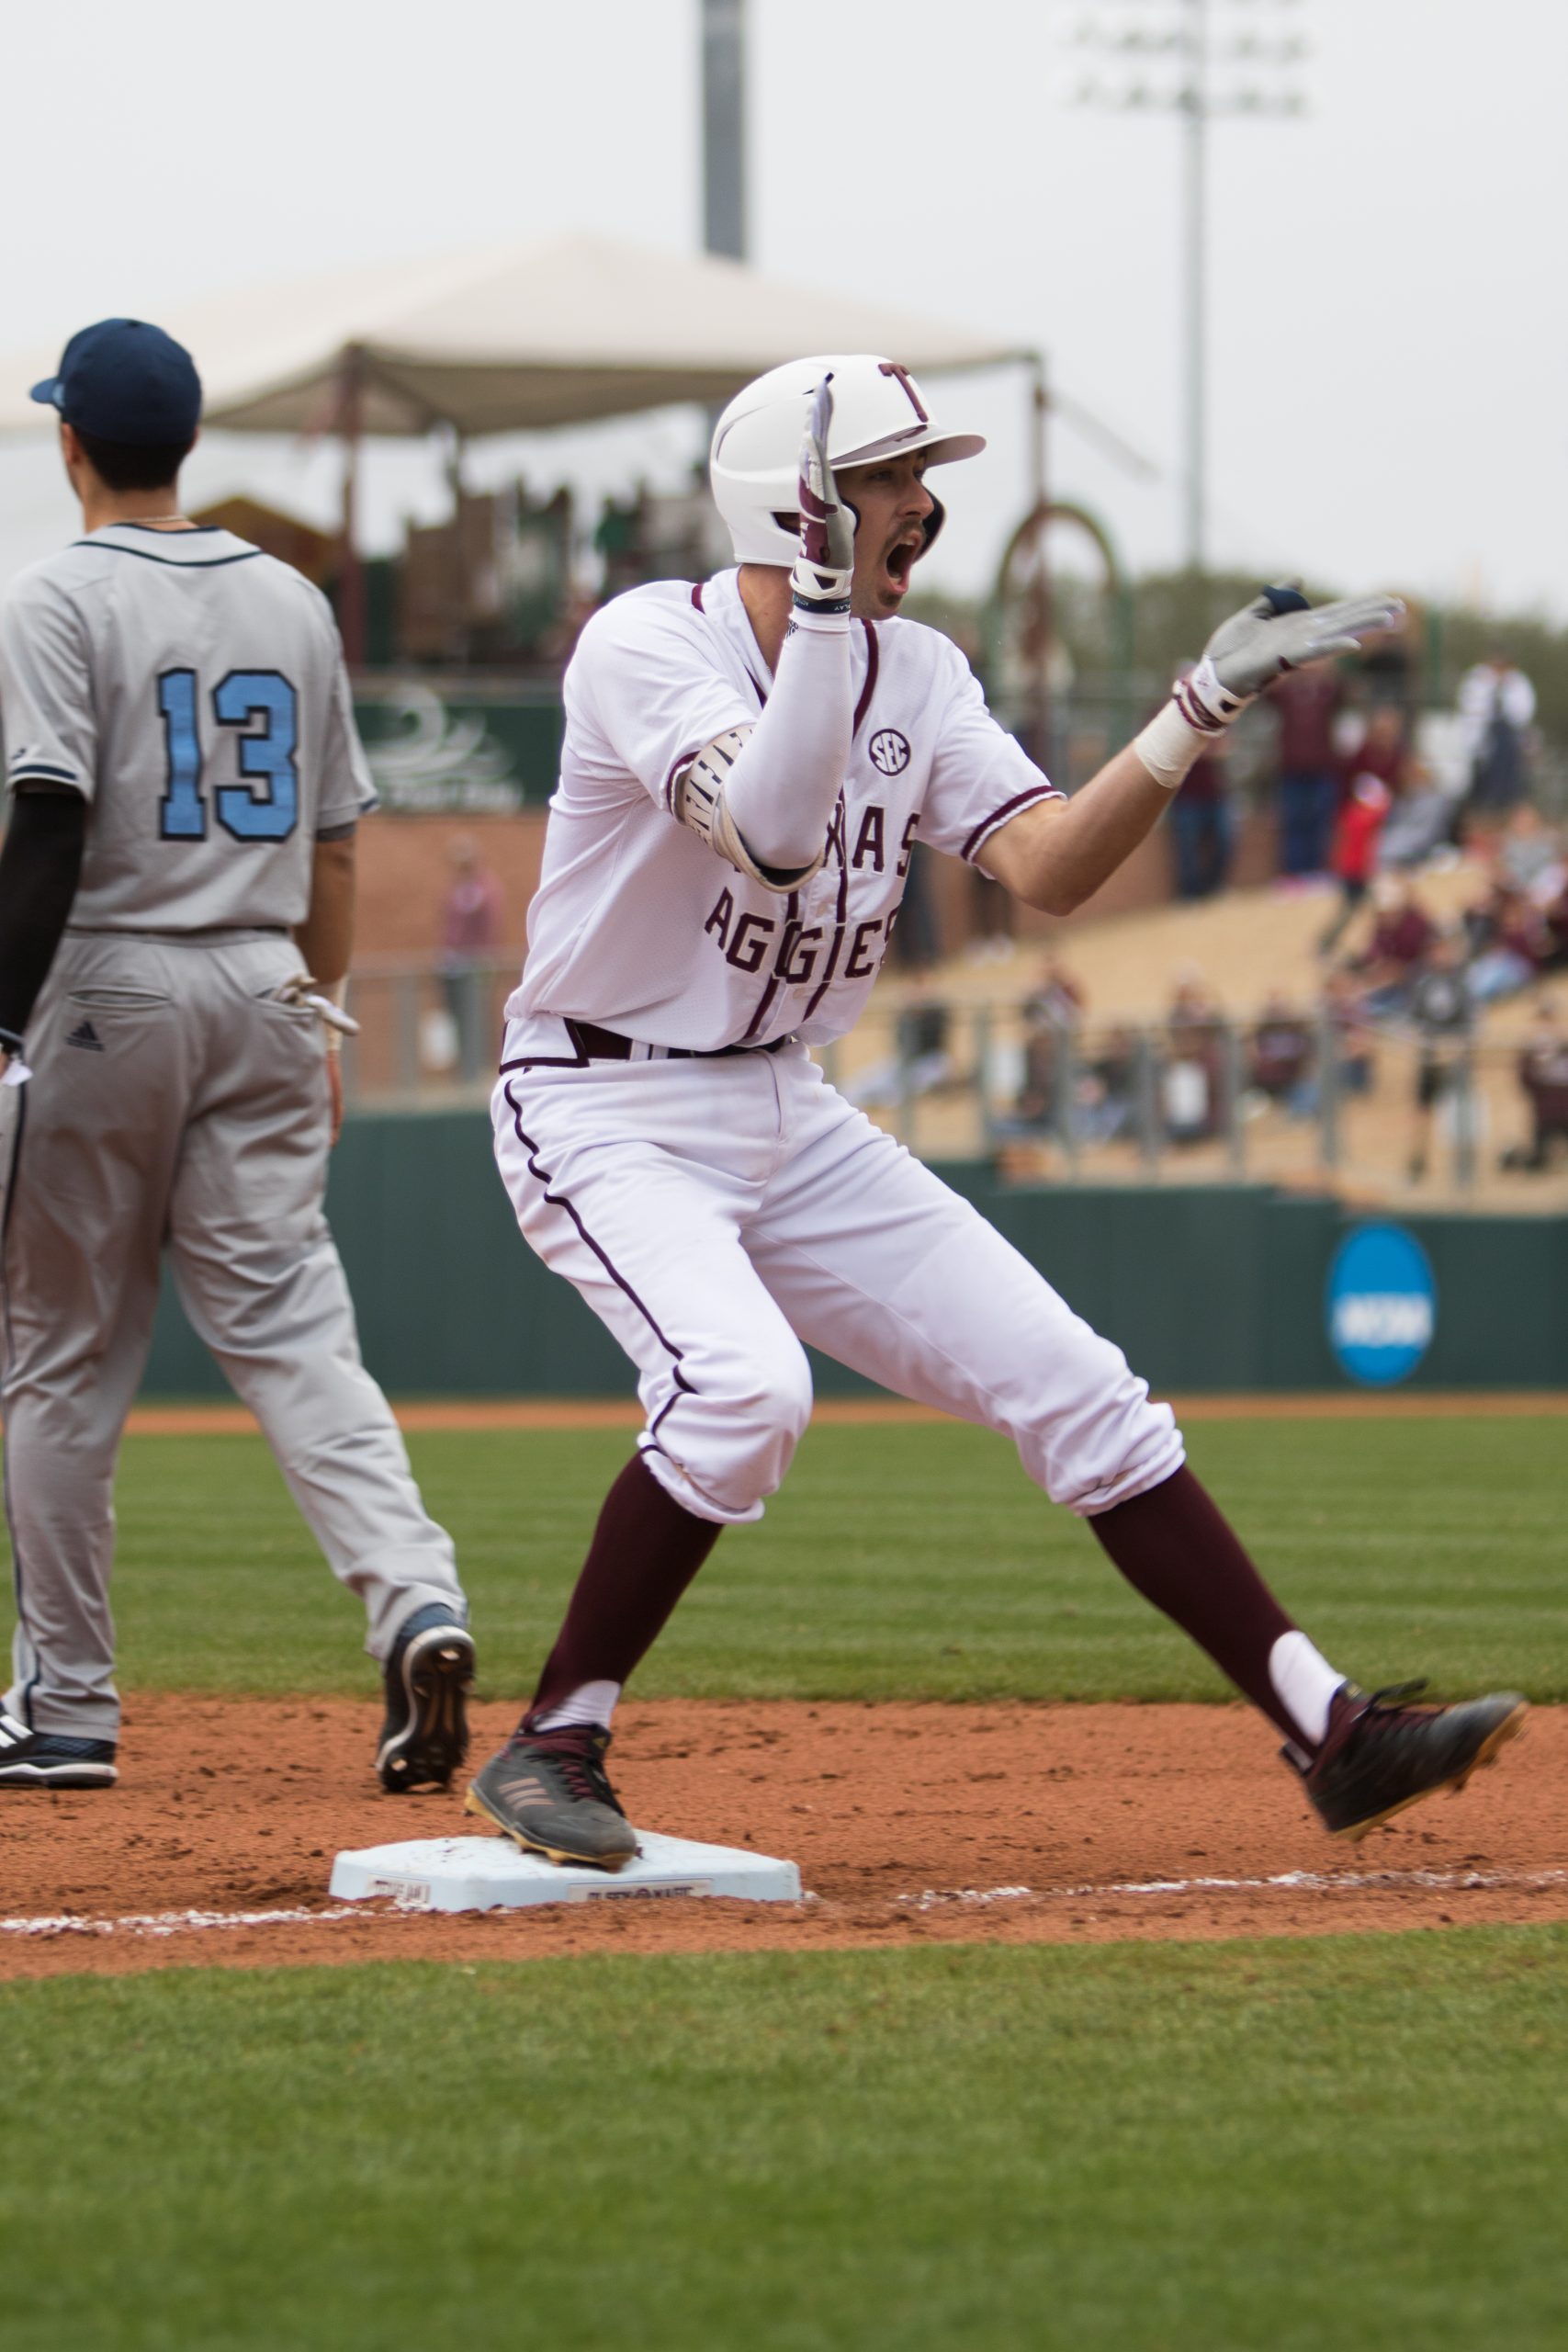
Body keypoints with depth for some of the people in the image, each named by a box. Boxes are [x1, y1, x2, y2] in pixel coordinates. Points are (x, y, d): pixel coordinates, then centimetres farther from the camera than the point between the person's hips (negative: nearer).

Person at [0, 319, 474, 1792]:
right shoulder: (293, 604, 11)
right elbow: (333, 844, 14)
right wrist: (320, 1021, 22)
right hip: (264, 995, 5)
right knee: (287, 1326, 1)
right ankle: (413, 1598, -22)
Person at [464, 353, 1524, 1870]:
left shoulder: (915, 675, 4)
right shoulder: (644, 646, -16)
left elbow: (1048, 870, -7)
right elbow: (775, 831, -32)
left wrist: (1201, 711, -16)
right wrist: (823, 601, -33)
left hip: (786, 1119, 7)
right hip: (602, 1117, -7)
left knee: (1074, 1387, 0)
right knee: (743, 1386, -33)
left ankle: (1330, 1734, 3)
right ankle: (552, 1746, -16)